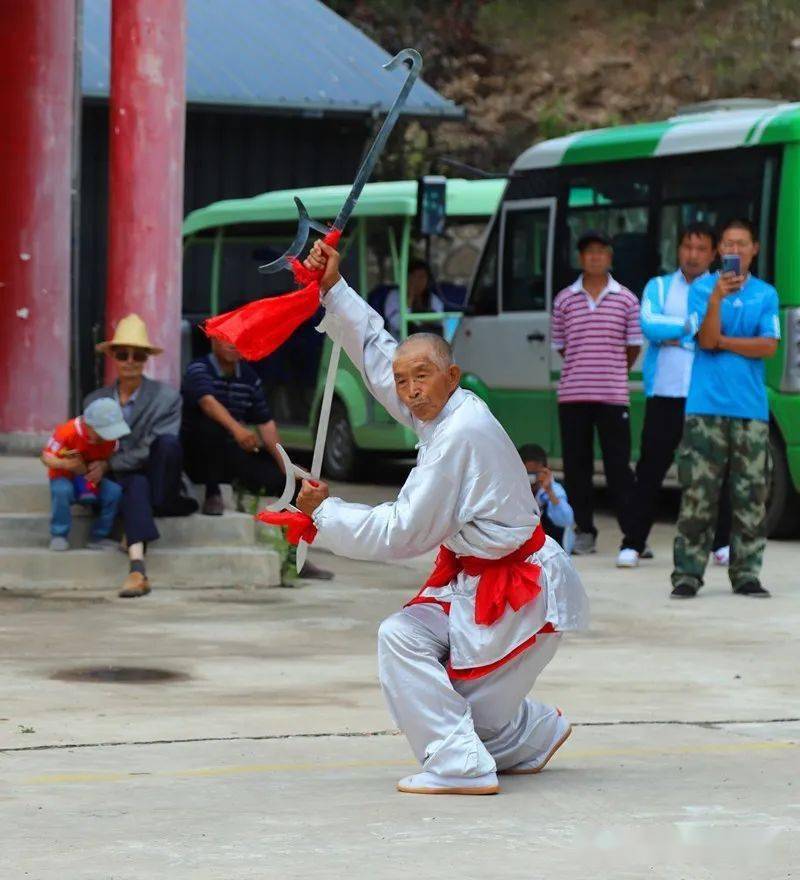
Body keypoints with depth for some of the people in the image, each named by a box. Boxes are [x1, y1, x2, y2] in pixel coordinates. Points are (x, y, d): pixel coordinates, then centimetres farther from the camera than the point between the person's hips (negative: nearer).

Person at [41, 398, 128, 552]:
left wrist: (102, 466, -25)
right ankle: (59, 535, -19)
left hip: (91, 481, 4)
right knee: (62, 491, -38)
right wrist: (64, 464, -42)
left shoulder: (111, 437, -14)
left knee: (114, 491, -23)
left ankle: (98, 536, -8)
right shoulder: (67, 432, -27)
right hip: (65, 477, -4)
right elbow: (46, 457, -21)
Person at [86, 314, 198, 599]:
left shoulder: (167, 397, -4)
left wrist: (109, 464, -15)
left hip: (157, 482, -1)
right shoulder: (95, 401, 7)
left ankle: (158, 509, -16)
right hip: (118, 482, 1)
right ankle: (137, 569, -52)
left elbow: (152, 451, -13)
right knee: (137, 484, -38)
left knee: (169, 442, -32)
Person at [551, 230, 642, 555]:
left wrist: (612, 373, 11)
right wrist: (582, 371, 12)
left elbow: (634, 346, 9)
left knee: (618, 464, -2)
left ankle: (633, 532, 1)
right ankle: (584, 531, 12)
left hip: (613, 394, -2)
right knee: (576, 465, 4)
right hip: (572, 394, 2)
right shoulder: (564, 300, 7)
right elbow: (559, 344, 14)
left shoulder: (626, 299, 4)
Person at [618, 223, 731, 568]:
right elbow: (650, 326, -6)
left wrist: (674, 333, -9)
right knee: (650, 470, -1)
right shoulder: (659, 287, 12)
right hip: (665, 394, 0)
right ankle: (632, 544, 3)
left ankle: (722, 543, 11)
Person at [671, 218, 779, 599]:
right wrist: (716, 299, -21)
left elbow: (769, 346, -1)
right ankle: (688, 573, -2)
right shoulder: (702, 288, 5)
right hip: (707, 406, -2)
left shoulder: (766, 294, 10)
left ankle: (746, 574, 7)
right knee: (698, 493, -5)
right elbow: (706, 339, -8)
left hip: (751, 408, 2)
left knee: (751, 495, 2)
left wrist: (723, 341, -4)